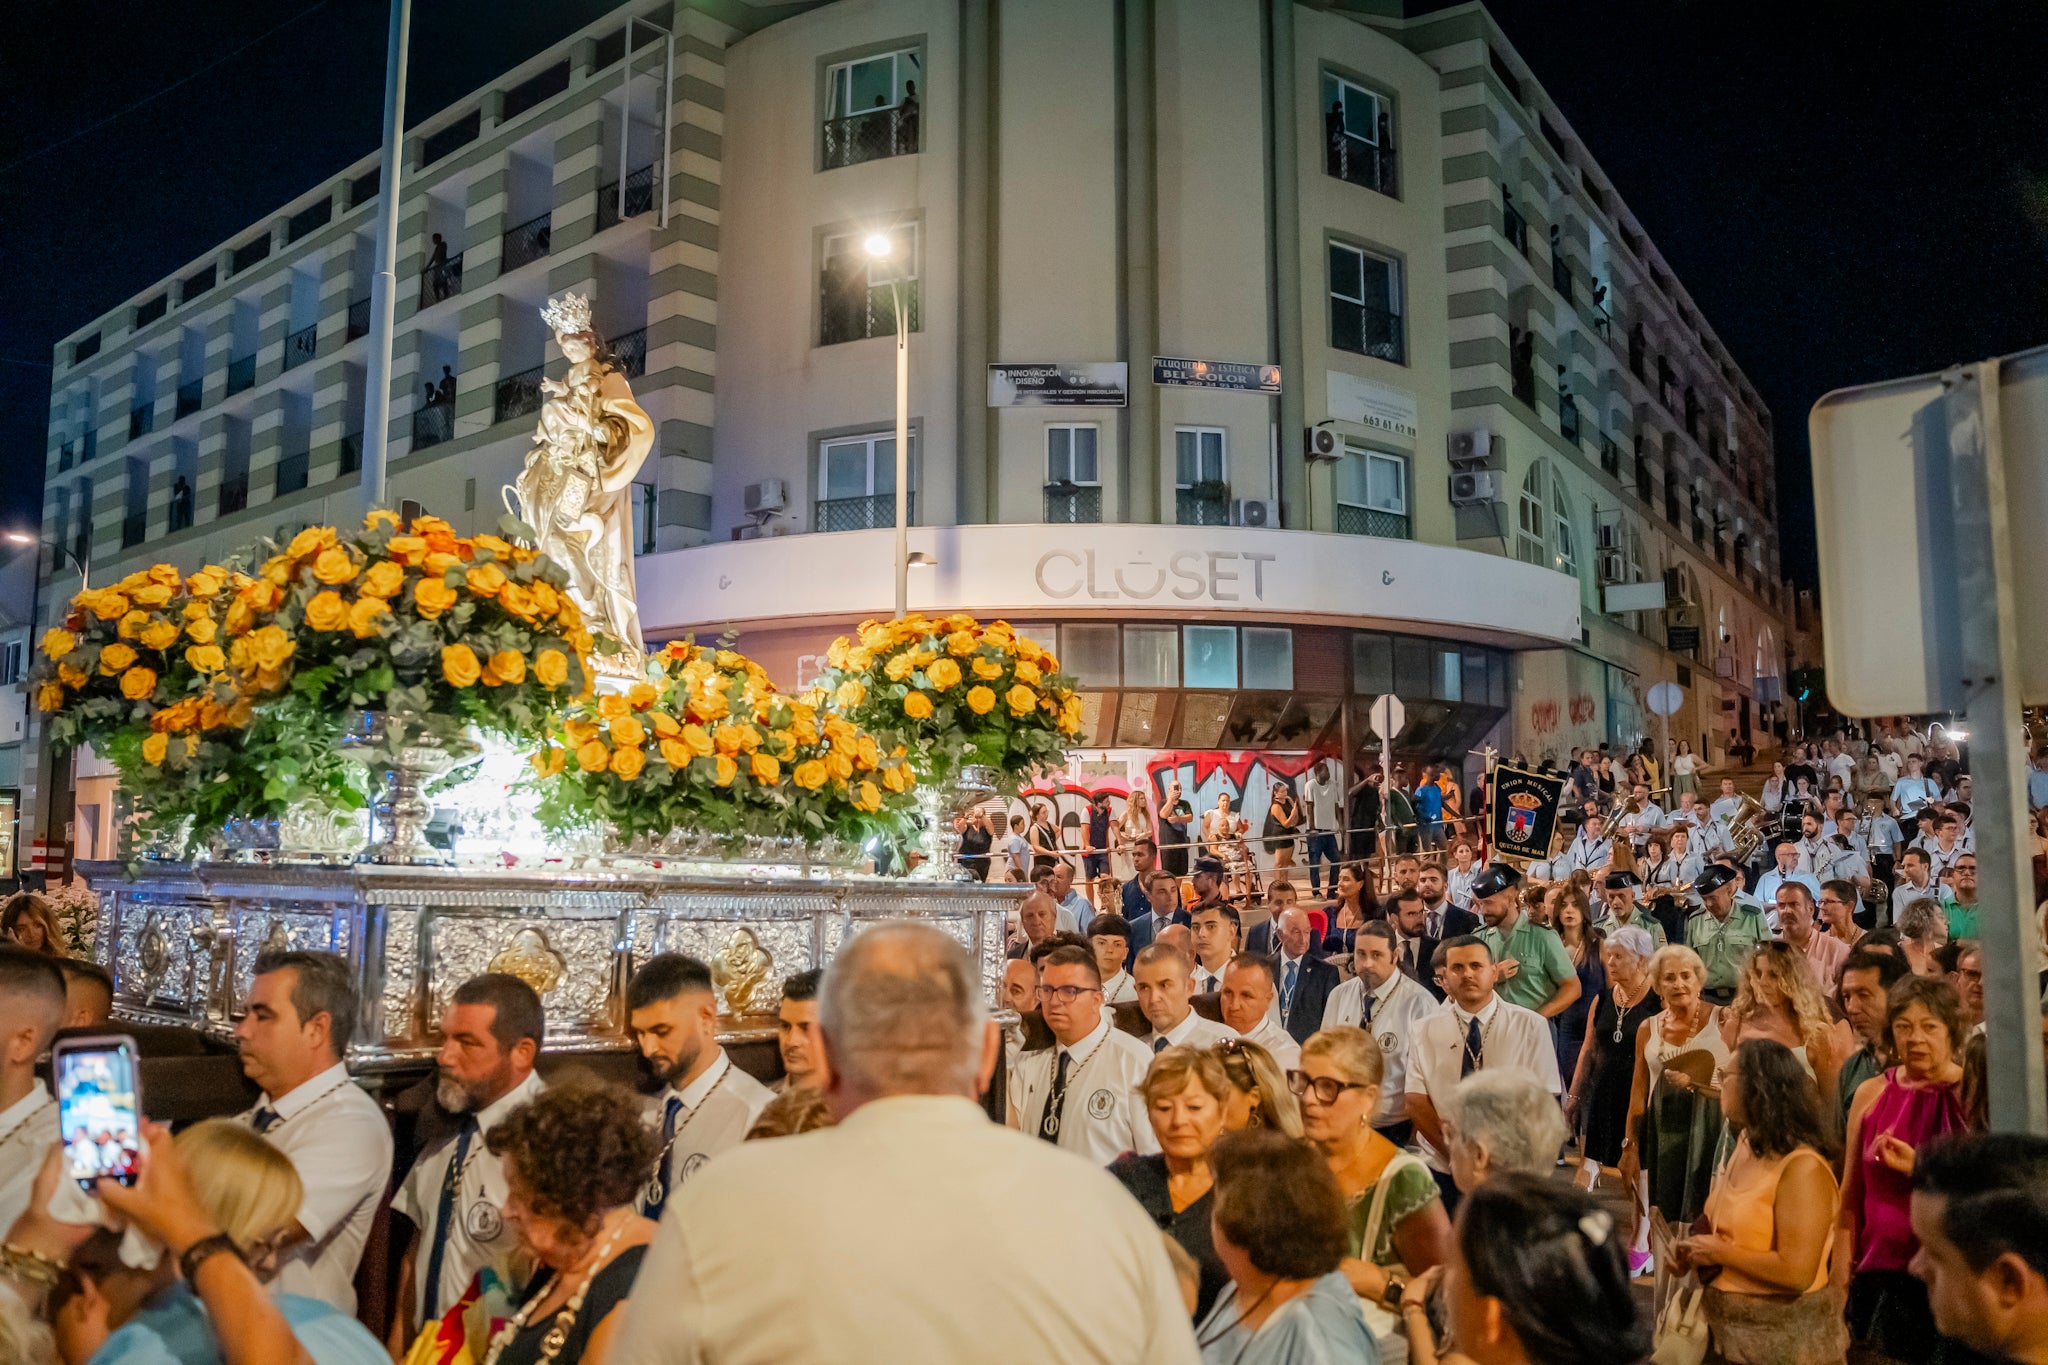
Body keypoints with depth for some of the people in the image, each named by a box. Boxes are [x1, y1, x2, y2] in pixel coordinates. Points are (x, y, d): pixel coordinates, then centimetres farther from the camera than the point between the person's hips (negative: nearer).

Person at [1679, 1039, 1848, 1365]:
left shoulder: (1802, 1167, -22)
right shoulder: (1745, 1145, 4)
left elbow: (1796, 1273, -27)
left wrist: (1719, 1253, -18)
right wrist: (1698, 1252, 2)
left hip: (1786, 1338, -7)